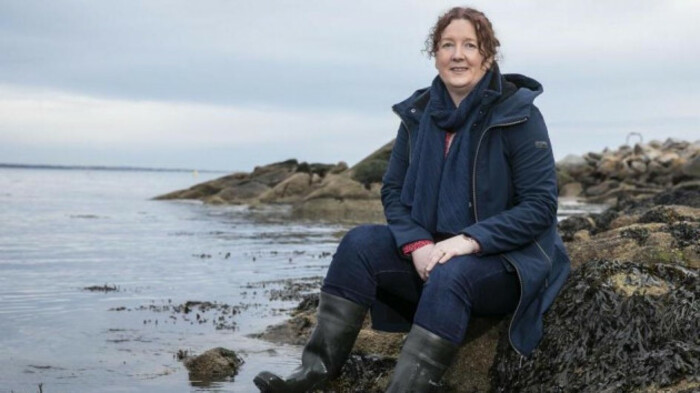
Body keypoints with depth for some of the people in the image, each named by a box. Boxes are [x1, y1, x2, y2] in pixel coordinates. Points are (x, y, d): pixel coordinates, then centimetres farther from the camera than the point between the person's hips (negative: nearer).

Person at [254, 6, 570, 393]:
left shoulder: (518, 115, -12)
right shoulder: (419, 114, 2)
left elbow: (540, 206, -15)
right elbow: (393, 191, 5)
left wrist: (472, 240, -27)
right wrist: (417, 245, -15)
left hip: (507, 261, -5)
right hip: (433, 252, 5)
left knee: (450, 276, -36)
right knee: (360, 243, -18)